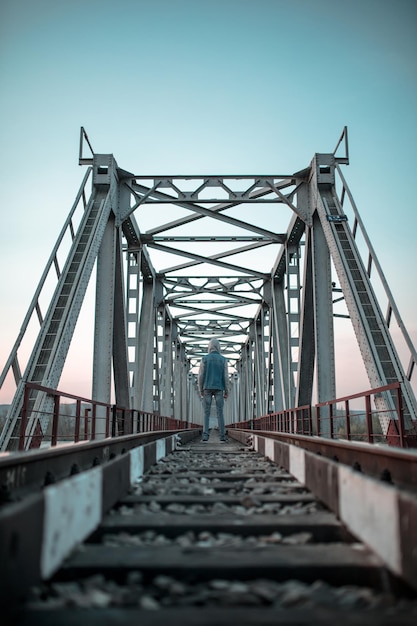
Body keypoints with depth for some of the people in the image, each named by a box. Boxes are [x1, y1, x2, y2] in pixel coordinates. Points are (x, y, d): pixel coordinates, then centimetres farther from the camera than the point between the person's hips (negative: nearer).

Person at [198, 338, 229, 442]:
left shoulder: (204, 359, 0)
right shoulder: (223, 359, 1)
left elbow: (201, 375, -3)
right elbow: (226, 376, -3)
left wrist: (200, 390, 6)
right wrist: (226, 392, 2)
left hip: (207, 388, 0)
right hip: (218, 389, 0)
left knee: (206, 413, 1)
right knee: (220, 413, 2)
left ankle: (205, 437, -7)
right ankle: (222, 437, -3)